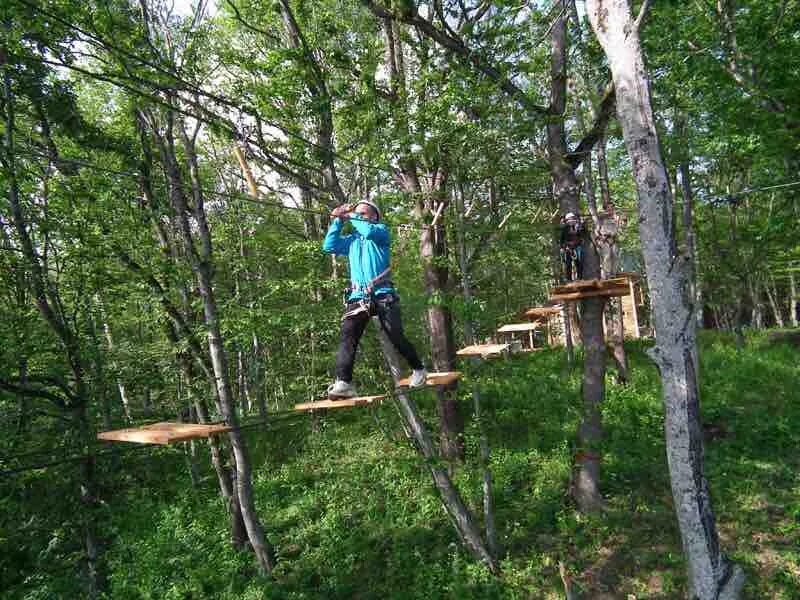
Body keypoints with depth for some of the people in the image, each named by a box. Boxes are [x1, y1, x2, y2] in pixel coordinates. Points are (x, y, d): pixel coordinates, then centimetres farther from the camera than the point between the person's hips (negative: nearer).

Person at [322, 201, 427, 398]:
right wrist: (338, 221, 9)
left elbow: (369, 231, -12)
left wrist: (352, 217, 3)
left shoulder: (382, 231, 10)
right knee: (347, 338, -15)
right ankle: (343, 383, -22)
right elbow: (328, 246, 12)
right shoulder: (351, 240, 23)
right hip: (358, 296, 4)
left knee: (396, 337, -3)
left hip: (382, 294, -3)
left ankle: (418, 370, 20)